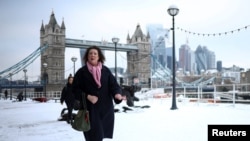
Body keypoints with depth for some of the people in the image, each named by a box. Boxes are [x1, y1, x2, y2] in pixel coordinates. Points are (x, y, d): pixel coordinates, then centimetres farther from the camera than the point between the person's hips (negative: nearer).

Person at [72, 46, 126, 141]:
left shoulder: (106, 71, 6)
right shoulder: (82, 72, 0)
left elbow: (113, 84, 0)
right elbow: (75, 89, -2)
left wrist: (117, 94, -21)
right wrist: (87, 96, -17)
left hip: (106, 108, 3)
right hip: (90, 109, -2)